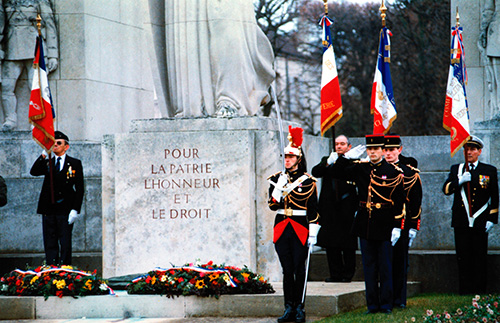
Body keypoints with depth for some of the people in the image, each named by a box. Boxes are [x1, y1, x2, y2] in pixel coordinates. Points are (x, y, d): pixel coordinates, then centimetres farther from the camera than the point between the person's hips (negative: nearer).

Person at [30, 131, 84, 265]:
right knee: (50, 244, 2)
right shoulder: (47, 163, 15)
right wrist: (43, 156, -13)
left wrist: (75, 210, -7)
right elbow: (33, 172, -3)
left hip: (65, 210, -3)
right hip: (48, 209, 3)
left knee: (65, 244, -5)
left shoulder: (75, 164, 6)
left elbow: (79, 189, 2)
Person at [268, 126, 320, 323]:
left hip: (300, 229, -3)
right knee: (287, 270, 4)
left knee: (299, 269, -2)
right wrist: (279, 188, -14)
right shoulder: (277, 179, 9)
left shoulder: (308, 181, -1)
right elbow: (272, 205, 3)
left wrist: (313, 233, -8)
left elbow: (313, 210, -2)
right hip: (281, 229, 3)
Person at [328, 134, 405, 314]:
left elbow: (399, 202, -3)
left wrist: (397, 227, -9)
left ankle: (386, 304, 8)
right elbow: (335, 173, 9)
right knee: (369, 266, 7)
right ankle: (372, 304, 12)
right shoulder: (359, 169, 6)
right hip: (365, 225, 3)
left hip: (385, 225, -3)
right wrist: (347, 157, -5)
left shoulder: (393, 172, -3)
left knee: (385, 267, 1)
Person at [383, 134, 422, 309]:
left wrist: (413, 227, -3)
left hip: (402, 223, -2)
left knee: (399, 260, 2)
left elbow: (416, 202, 1)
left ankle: (399, 299, 9)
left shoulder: (410, 172, 1)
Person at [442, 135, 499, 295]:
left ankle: (479, 292, 3)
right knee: (463, 258, 1)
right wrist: (460, 181, -16)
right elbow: (446, 189, 1)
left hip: (480, 222, -1)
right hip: (461, 222, 1)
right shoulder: (456, 169, 11)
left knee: (480, 258, -1)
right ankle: (465, 292, 5)